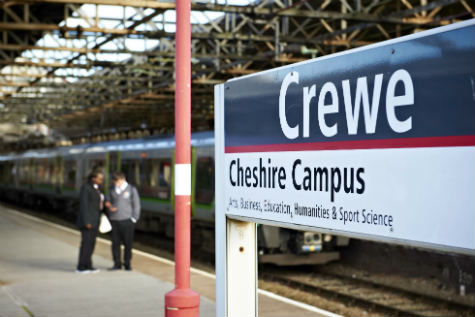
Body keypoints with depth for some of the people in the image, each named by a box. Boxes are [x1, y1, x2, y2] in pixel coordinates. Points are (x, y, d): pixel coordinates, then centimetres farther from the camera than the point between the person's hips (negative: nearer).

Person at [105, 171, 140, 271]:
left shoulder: (131, 189, 1)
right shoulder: (112, 189, 10)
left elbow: (136, 205, 3)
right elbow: (107, 201, 18)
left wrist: (134, 219, -3)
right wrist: (109, 206, -5)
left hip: (127, 220, -3)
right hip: (114, 220, 3)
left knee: (128, 243, 0)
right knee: (115, 243, 3)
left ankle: (127, 263, 12)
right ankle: (117, 264, 12)